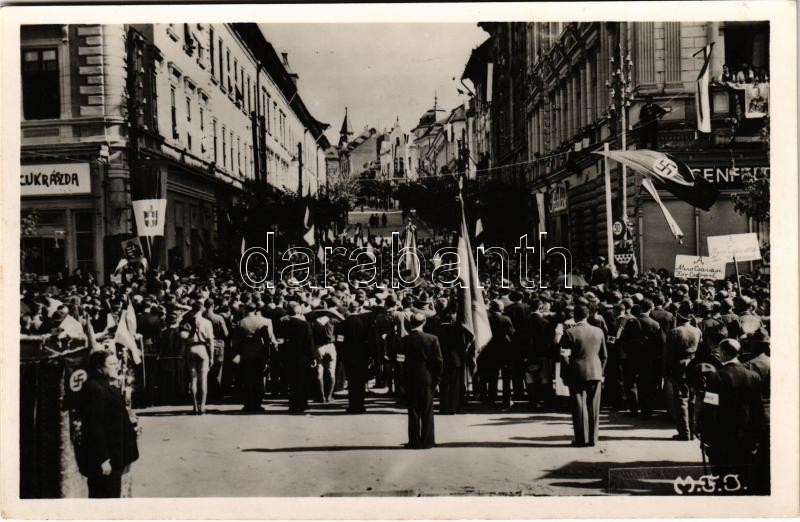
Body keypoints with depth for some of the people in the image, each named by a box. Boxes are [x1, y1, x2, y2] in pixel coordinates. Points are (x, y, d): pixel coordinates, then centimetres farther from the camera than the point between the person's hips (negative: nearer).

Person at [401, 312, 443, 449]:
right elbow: (439, 361, -5)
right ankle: (427, 441, 11)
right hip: (428, 379, 1)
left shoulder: (404, 340, -8)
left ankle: (415, 442, 9)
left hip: (410, 380, -1)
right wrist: (436, 379, 4)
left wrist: (402, 380, 6)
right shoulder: (432, 339, -6)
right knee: (427, 411, 9)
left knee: (413, 412, 7)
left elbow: (401, 361, -4)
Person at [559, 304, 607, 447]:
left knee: (579, 407, 2)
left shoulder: (569, 333, -10)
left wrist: (566, 375, 0)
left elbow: (565, 356, -10)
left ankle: (581, 439, 4)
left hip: (577, 374, -4)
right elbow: (603, 355, 10)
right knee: (593, 407, 9)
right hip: (595, 374, 4)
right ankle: (592, 438, 13)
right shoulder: (599, 331, 4)